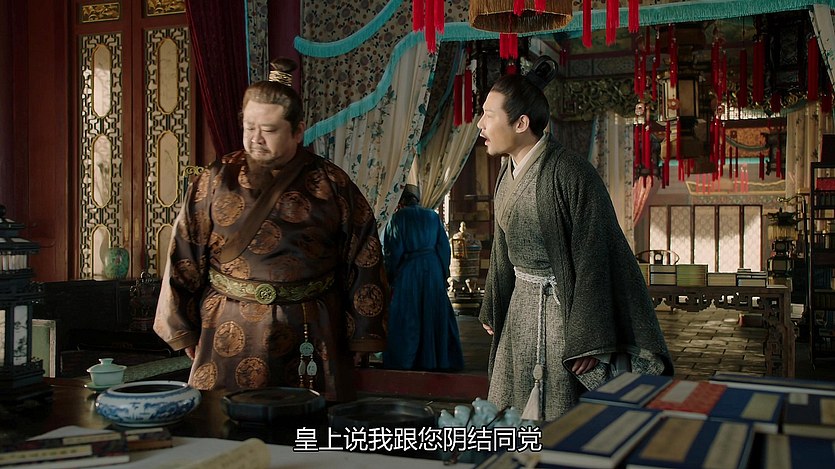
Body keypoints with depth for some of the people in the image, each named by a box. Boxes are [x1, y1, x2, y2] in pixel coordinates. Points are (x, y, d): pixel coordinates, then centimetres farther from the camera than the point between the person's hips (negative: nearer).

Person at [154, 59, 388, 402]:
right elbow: (185, 258, 5)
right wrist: (185, 331, 5)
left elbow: (362, 262, 3)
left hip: (311, 340, 0)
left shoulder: (332, 186, 1)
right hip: (231, 340, 1)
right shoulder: (216, 181, 3)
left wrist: (360, 336, 2)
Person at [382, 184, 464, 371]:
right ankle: (437, 358, 20)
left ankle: (403, 360, 8)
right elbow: (444, 247, 4)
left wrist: (390, 278, 0)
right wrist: (443, 274, 11)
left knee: (405, 318, 4)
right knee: (433, 314, 13)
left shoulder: (398, 217, -8)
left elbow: (392, 251, -9)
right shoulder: (433, 216, 4)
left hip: (407, 273, -4)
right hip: (433, 270, 4)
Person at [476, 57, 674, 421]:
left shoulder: (569, 175, -20)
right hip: (521, 308, 8)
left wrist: (587, 341, -20)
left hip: (561, 309, -8)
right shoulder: (508, 174, 5)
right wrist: (492, 309, 23)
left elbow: (592, 260, -20)